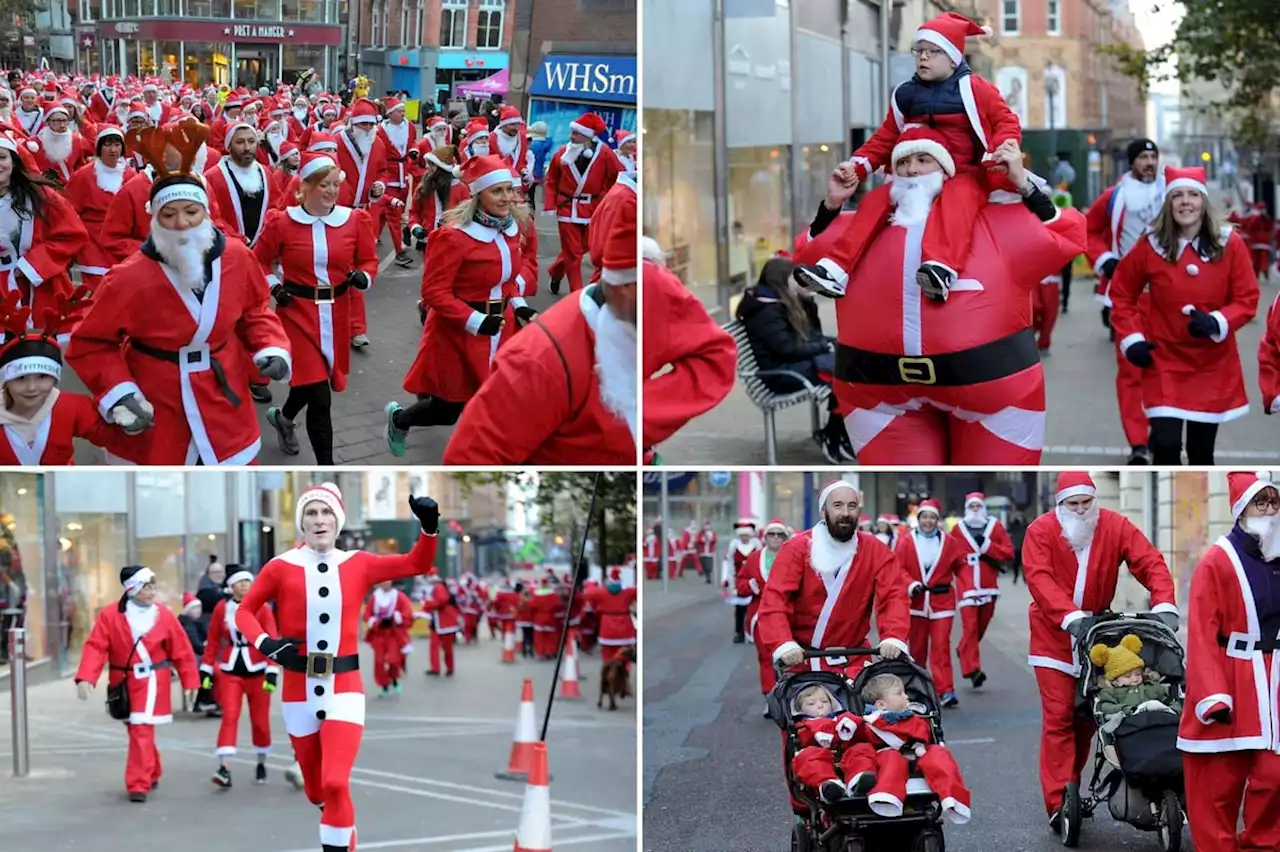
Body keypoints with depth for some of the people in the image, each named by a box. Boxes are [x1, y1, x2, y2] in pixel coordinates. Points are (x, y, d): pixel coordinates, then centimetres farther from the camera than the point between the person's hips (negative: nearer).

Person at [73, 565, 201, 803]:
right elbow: (95, 647, -11)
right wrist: (86, 678, -23)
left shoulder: (164, 616, -5)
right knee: (135, 730, 17)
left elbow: (182, 651, 1)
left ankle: (139, 784, -10)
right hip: (123, 683, 3)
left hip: (152, 683, -3)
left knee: (142, 731, -14)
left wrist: (190, 682, 4)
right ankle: (151, 774, 38)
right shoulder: (110, 615, -6)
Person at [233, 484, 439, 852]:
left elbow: (417, 564, 10)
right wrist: (265, 644, -13)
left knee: (336, 784, -16)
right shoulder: (281, 567, -3)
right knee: (316, 790, 11)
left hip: (344, 687, 0)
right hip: (299, 689, 0)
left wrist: (429, 526, -7)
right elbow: (244, 610, 5)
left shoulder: (357, 565, 3)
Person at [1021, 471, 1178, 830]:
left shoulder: (1116, 526, -5)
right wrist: (1070, 617, -36)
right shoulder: (1040, 531, -11)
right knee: (1058, 718, -9)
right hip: (1055, 636, -3)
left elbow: (1151, 562, -12)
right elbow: (1039, 578, -23)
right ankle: (1058, 803, -11)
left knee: (1088, 716, 10)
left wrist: (1164, 604, -29)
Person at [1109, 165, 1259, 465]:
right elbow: (1122, 293, 7)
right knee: (1165, 445, -14)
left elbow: (1247, 299, -3)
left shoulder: (1230, 244, -6)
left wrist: (1217, 323, -21)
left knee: (1201, 450, 10)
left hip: (1213, 364, 1)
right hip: (1165, 361, -1)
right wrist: (1131, 338, -4)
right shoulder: (1150, 247, -6)